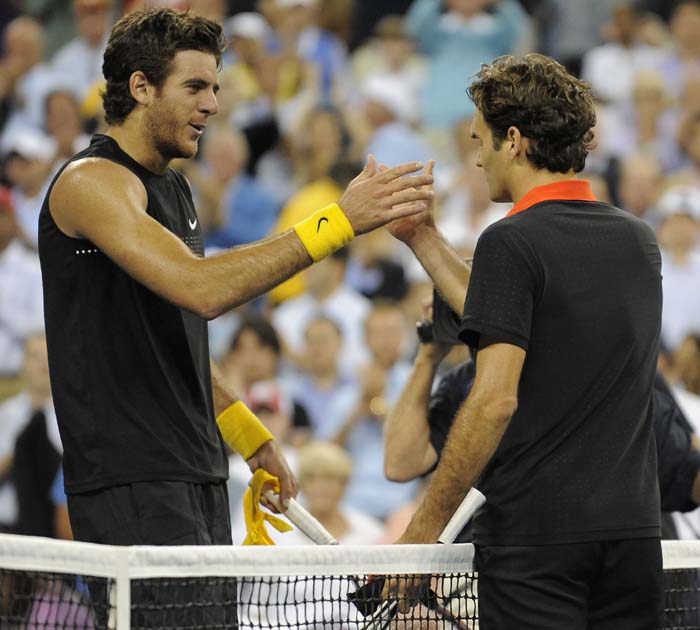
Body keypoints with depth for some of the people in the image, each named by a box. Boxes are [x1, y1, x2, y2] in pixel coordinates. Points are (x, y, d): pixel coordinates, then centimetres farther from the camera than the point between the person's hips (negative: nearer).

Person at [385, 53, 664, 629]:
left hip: (536, 534, -6)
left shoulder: (511, 242, -10)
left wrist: (424, 527, -12)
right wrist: (424, 239, 25)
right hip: (634, 530, 6)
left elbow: (496, 399, -17)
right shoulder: (639, 240, 12)